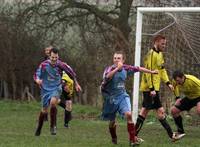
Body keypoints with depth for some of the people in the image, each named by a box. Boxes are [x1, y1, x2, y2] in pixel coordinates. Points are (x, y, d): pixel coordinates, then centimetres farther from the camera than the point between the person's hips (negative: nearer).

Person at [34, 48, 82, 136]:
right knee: (44, 110, 8)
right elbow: (37, 75, -12)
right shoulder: (44, 65, -15)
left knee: (53, 102, -31)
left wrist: (76, 84, 13)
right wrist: (38, 80, -37)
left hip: (56, 88, -1)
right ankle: (38, 129, 34)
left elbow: (71, 73, 3)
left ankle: (53, 126, -20)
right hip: (46, 89, 1)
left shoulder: (61, 65, -13)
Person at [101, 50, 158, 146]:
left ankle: (132, 140, -19)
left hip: (122, 96, 2)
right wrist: (117, 68, -45)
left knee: (128, 114, -22)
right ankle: (114, 139, 39)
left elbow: (138, 69, 10)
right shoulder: (109, 69, -17)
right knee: (112, 121, 9)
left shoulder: (125, 68, -5)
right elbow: (106, 77, -40)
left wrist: (151, 72, 19)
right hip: (110, 98, -2)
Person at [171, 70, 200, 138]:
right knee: (173, 110, 1)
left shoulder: (192, 80, -36)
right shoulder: (175, 81, -16)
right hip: (189, 97, 7)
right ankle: (181, 132, 14)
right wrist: (177, 97, -3)